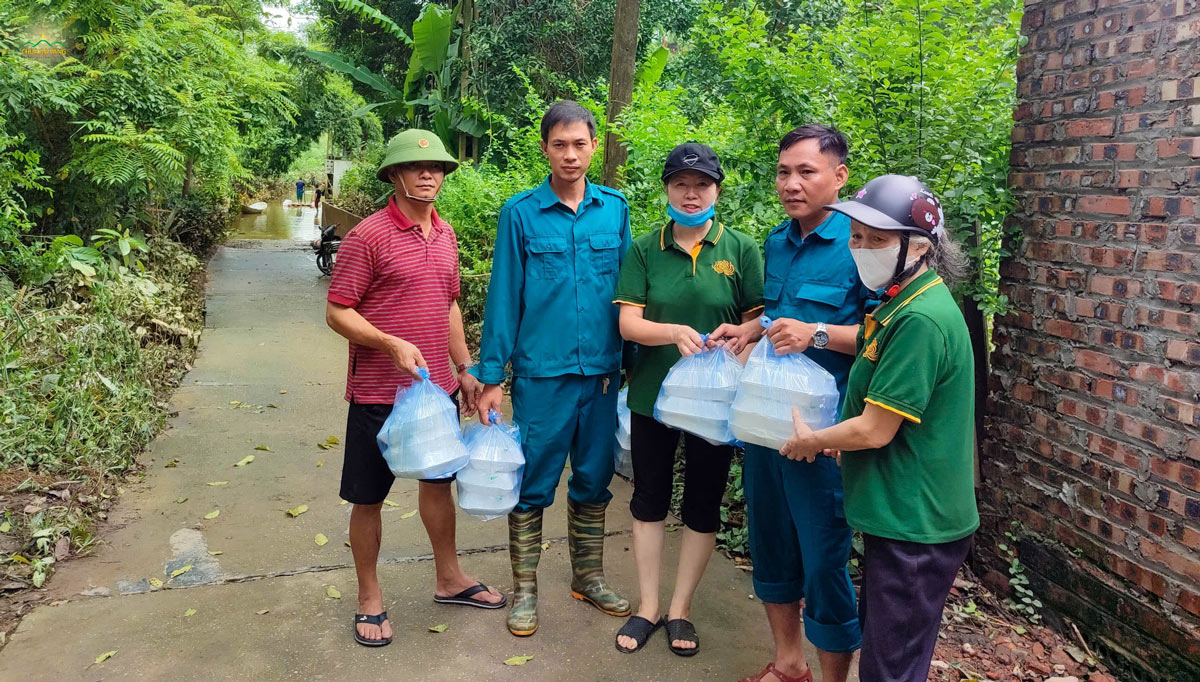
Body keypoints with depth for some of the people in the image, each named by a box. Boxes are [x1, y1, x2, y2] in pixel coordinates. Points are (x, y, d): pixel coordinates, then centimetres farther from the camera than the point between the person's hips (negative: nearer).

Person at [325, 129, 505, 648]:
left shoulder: (445, 235, 9)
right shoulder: (368, 236, -12)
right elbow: (337, 312, -12)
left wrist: (465, 368, 15)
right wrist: (392, 344, -26)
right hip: (379, 393, -6)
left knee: (439, 481, 19)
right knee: (368, 498, 7)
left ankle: (449, 579, 38)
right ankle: (369, 599, 26)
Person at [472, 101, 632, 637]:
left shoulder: (615, 209, 4)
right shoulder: (520, 213, -3)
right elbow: (504, 296, -2)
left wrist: (631, 362, 7)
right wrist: (491, 377, -4)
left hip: (603, 372, 3)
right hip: (541, 375, -2)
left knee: (594, 482, 15)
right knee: (533, 485, 6)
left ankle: (588, 577, 33)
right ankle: (524, 589, 23)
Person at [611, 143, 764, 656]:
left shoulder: (742, 250, -3)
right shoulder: (644, 250, -1)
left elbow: (759, 323, -3)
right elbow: (628, 323, -9)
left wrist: (737, 341, -25)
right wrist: (676, 332, -27)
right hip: (653, 396, 1)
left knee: (703, 506, 11)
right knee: (649, 499, 12)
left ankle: (680, 609, 29)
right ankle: (648, 607, 29)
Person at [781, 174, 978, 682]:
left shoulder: (920, 320, -25)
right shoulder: (902, 303, 8)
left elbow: (874, 431, -24)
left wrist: (809, 441, -6)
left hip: (914, 528, -10)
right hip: (899, 516, 10)